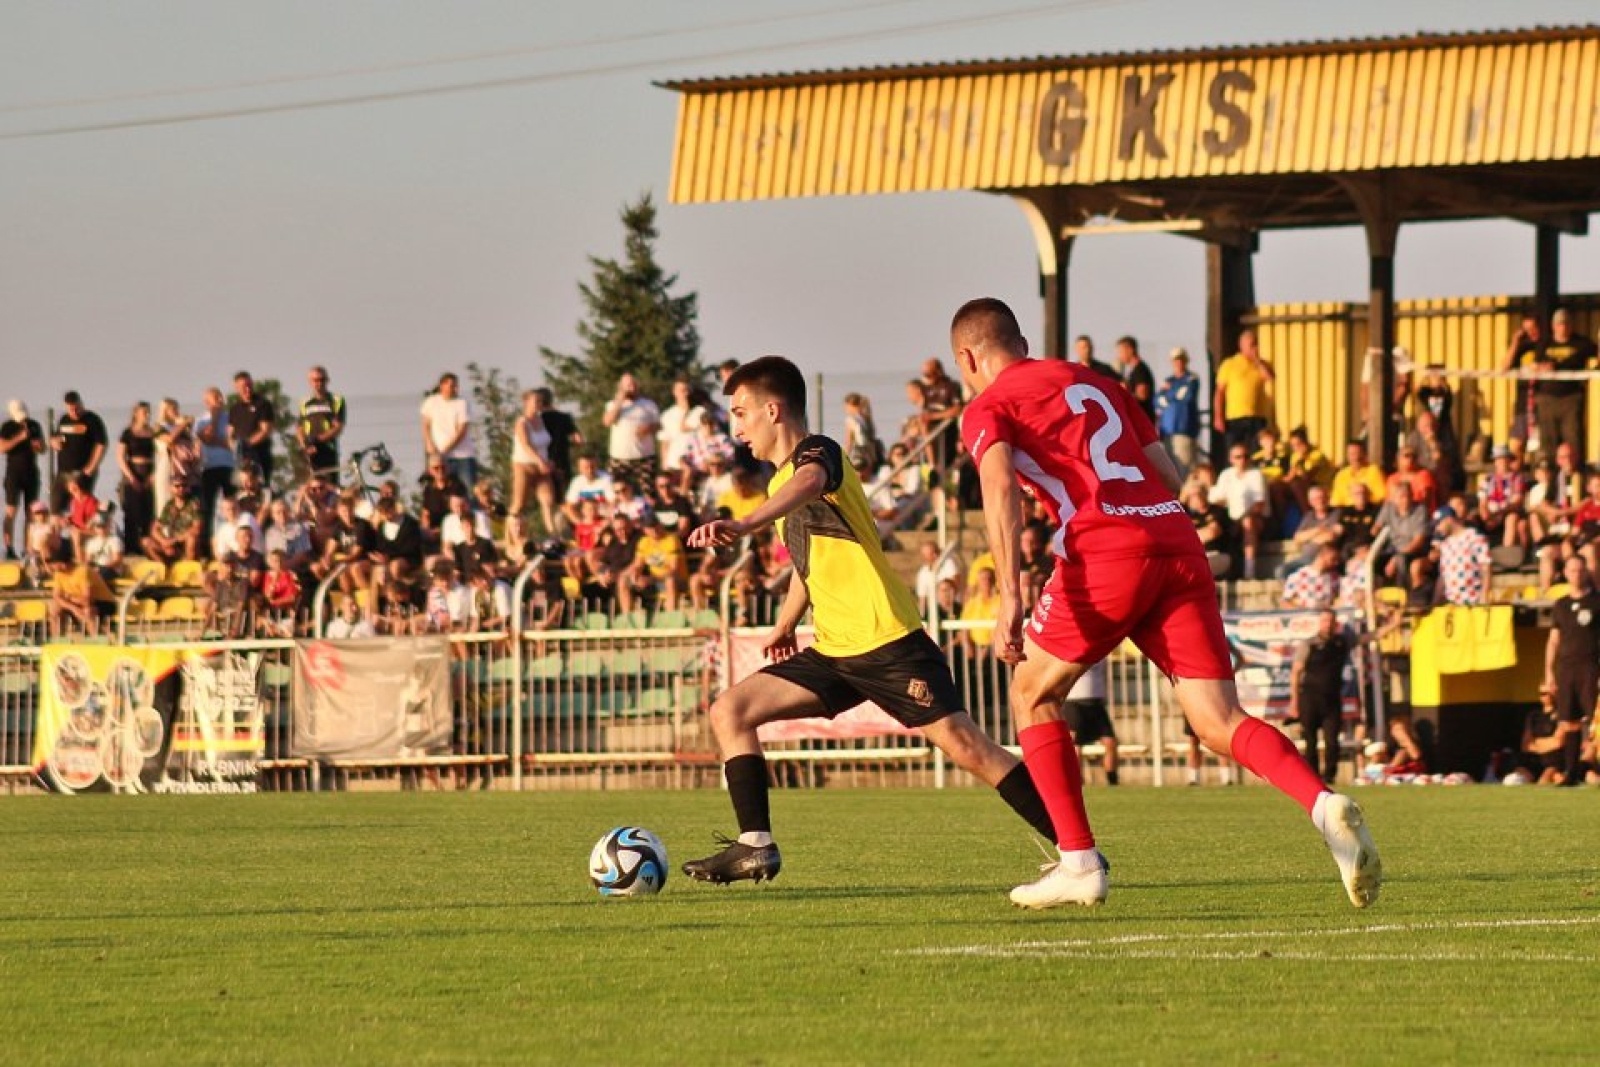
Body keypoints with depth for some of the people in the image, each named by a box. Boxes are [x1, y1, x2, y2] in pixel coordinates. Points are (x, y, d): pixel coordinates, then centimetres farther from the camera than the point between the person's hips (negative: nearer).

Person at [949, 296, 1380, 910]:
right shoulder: (1090, 381, 28)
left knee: (1031, 694, 15)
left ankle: (1079, 864, 8)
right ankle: (1325, 807, -24)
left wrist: (1009, 598, -19)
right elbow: (1168, 477, 24)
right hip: (1177, 541, 5)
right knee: (1218, 723, 1)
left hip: (1105, 553, -5)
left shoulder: (988, 409, 9)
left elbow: (1000, 488, -11)